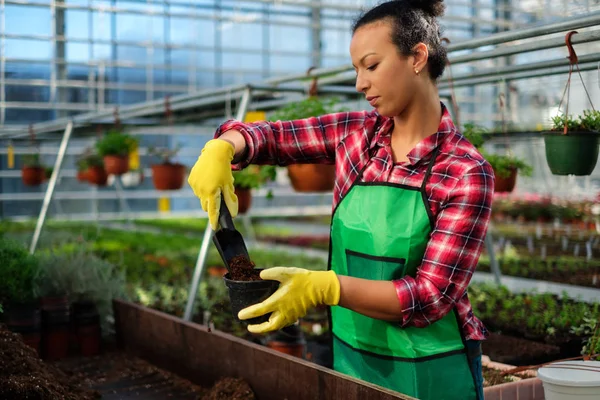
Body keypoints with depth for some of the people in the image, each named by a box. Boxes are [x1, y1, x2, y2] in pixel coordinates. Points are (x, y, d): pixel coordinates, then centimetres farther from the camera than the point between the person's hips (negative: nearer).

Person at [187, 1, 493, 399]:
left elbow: (431, 296, -21)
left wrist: (326, 287, -34)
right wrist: (221, 149, -15)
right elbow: (266, 136, 7)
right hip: (351, 359, 4)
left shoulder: (468, 173, -16)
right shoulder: (355, 134, -1)